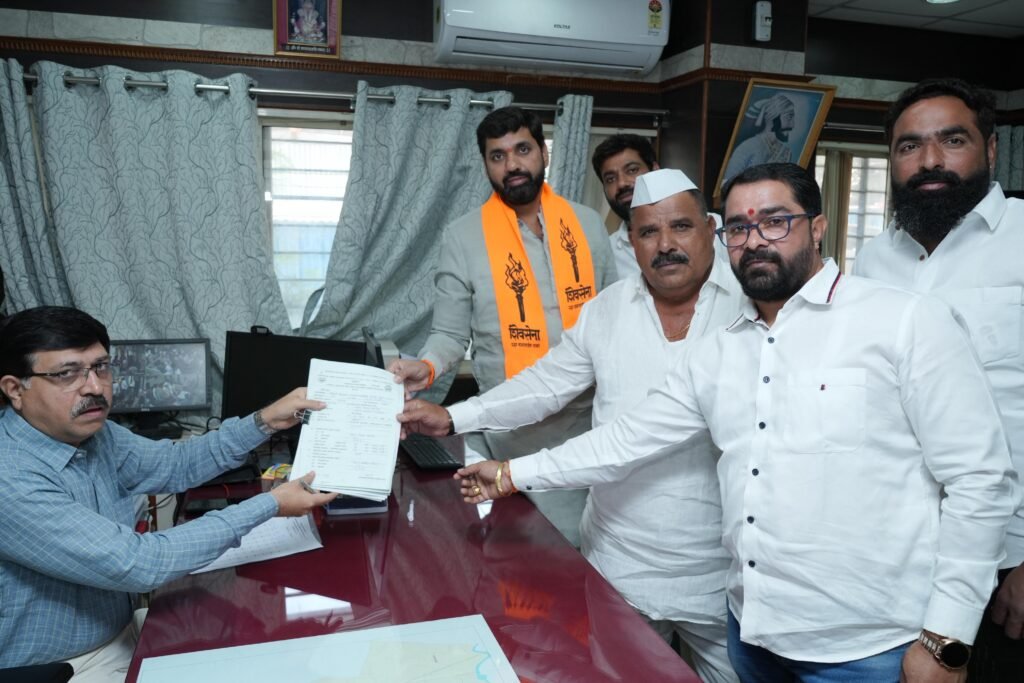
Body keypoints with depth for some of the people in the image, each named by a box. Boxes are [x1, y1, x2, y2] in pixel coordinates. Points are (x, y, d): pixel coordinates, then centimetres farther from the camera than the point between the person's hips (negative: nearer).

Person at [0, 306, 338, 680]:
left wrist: (265, 421, -2)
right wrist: (269, 506, -25)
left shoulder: (94, 434, -3)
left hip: (121, 636, 7)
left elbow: (178, 463, 11)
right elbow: (135, 564, -30)